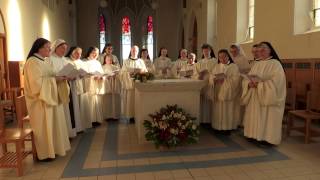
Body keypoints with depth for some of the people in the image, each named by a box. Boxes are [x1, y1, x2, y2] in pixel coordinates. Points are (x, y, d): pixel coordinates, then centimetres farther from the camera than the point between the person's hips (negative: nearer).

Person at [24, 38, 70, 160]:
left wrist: (58, 78, 3)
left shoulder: (42, 61, 13)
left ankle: (51, 148, 27)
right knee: (44, 126, 0)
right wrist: (55, 79, -18)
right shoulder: (33, 62, -17)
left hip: (49, 98, 10)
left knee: (51, 124, 15)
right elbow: (37, 82, -24)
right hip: (41, 101, -10)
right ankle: (44, 153, 13)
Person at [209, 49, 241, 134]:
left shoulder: (234, 67, 2)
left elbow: (235, 80, -10)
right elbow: (211, 79, 6)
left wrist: (225, 79, -19)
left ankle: (228, 127, 8)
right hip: (218, 93, 3)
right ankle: (219, 127, 12)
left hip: (229, 93, -3)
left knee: (228, 111, -1)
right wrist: (215, 79, -15)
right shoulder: (216, 67, 13)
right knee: (219, 111, 3)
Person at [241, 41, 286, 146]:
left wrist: (259, 84, -21)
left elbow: (276, 82, -19)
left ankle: (268, 138, 11)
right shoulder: (257, 64, 13)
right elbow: (247, 78, 9)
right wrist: (250, 83, -13)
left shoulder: (275, 64, -8)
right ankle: (256, 135, 21)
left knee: (267, 119, 0)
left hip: (269, 97, -6)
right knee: (255, 117, 10)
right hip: (255, 97, 7)